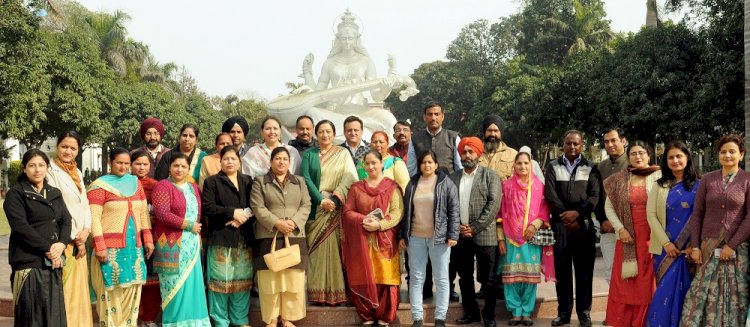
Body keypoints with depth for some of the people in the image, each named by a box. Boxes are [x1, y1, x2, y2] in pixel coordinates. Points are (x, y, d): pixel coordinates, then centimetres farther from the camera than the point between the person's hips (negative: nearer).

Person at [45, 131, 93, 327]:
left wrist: (86, 230, -4)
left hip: (79, 240, 7)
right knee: (65, 289, -5)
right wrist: (74, 237, -11)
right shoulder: (50, 171, -9)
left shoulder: (77, 173, 14)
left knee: (79, 288, 11)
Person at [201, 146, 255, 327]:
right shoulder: (212, 182, 5)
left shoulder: (248, 181, 15)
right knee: (221, 280, -2)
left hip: (244, 239, 3)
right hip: (221, 238, -3)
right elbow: (207, 207, -7)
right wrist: (232, 212, -14)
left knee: (242, 280, 6)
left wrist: (243, 217, -10)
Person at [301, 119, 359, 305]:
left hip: (336, 209, -1)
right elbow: (306, 178, 0)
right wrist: (321, 200, -11)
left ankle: (335, 292, -2)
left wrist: (335, 198, -15)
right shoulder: (309, 154, 12)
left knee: (335, 248, -5)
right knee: (316, 249, -3)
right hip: (315, 208, 1)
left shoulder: (343, 153, 10)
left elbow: (350, 177, -2)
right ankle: (317, 293, -1)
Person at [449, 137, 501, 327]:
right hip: (460, 235, 4)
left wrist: (475, 228, -13)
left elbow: (494, 204, -8)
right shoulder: (453, 178, 11)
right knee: (465, 277, 11)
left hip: (483, 235, -3)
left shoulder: (490, 176, 1)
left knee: (487, 279, 1)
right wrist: (456, 227, -6)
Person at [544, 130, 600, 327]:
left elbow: (594, 196, -3)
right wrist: (566, 216, -10)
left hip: (584, 225, 0)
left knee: (584, 271, 3)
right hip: (560, 225, 0)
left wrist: (577, 213, -16)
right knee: (562, 270, 4)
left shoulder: (590, 168, 8)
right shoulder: (553, 167, 8)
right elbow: (550, 194, -2)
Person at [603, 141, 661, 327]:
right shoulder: (619, 180, 6)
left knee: (647, 284, 2)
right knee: (624, 284, 4)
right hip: (628, 238, 2)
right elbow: (609, 207, 8)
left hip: (651, 238, -2)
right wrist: (620, 229, -3)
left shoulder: (658, 177, 0)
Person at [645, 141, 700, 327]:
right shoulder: (659, 185, 8)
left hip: (691, 248, -1)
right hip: (666, 248, 1)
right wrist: (666, 243, -8)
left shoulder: (698, 185, 2)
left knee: (686, 293, 1)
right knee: (666, 291, 2)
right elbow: (651, 215, 1)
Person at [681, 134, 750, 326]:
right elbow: (697, 214, 6)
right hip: (708, 248, 2)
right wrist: (695, 246, -1)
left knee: (734, 297, 3)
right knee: (702, 295, 2)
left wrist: (731, 246, -10)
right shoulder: (708, 179, 6)